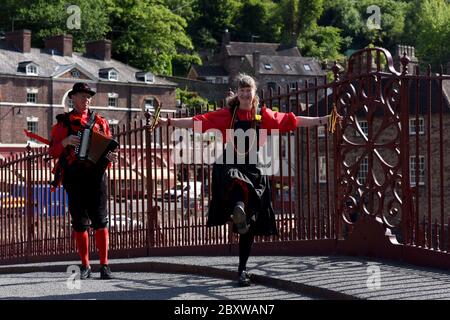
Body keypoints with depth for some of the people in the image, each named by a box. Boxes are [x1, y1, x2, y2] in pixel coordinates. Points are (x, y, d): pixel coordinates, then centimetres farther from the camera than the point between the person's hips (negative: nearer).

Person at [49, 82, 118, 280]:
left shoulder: (99, 122, 14)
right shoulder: (62, 122, 10)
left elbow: (109, 149, 15)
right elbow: (53, 152, 5)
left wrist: (111, 158, -8)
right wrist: (65, 142, -15)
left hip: (96, 175, 0)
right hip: (74, 177, 0)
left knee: (100, 220, -7)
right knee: (79, 222, 2)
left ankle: (104, 265, -6)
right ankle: (85, 266, 9)